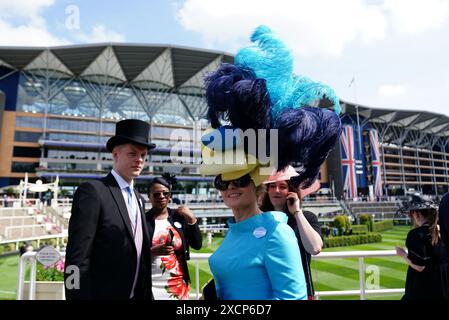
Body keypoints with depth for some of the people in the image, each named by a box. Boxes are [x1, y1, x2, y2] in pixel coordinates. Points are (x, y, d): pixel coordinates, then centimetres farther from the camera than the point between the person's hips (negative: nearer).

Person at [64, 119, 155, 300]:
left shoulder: (137, 197, 9)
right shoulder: (92, 191, -14)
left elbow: (141, 254, 10)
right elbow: (77, 259, -18)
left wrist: (146, 293, 9)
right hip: (103, 294, -7)